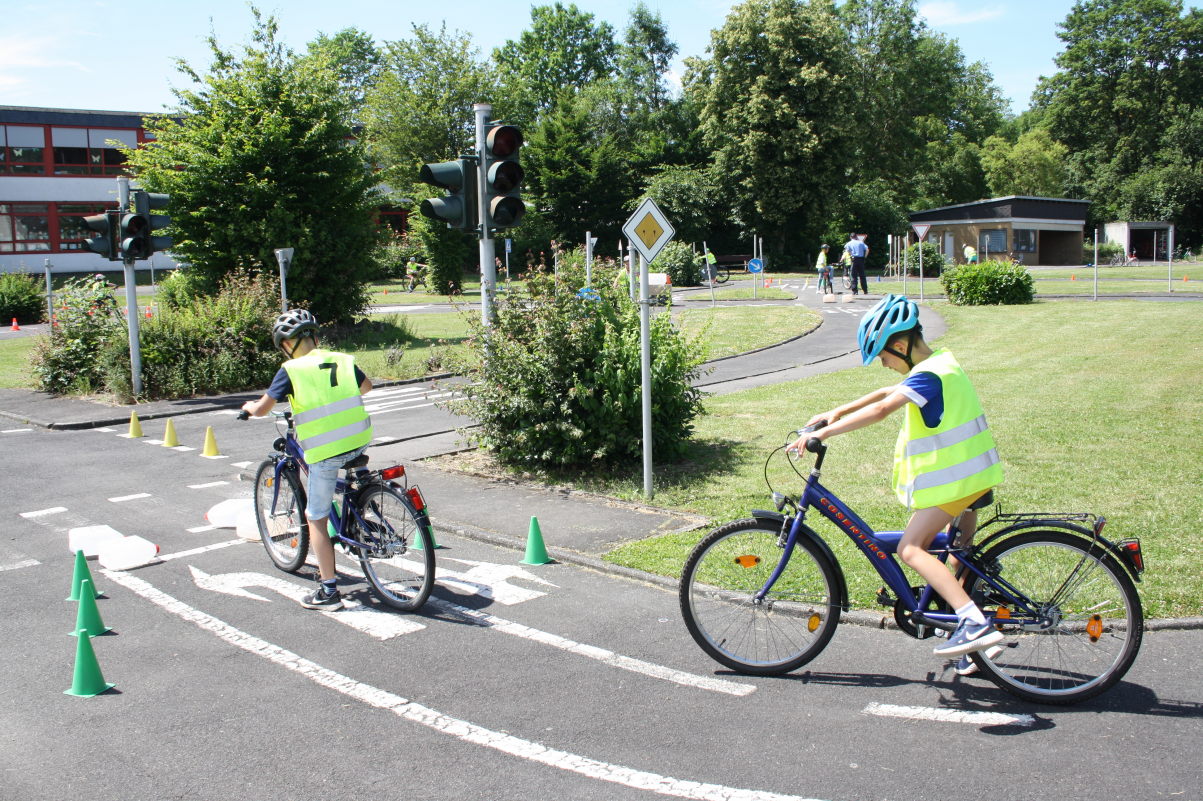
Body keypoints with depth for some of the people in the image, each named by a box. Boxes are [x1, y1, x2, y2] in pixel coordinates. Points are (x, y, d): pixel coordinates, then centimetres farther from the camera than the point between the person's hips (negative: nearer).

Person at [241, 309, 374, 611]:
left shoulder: (292, 370, -6)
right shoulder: (343, 360, 8)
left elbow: (261, 410, -5)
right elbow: (366, 386, 28)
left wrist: (249, 406, 19)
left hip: (325, 452, -5)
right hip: (360, 441, 6)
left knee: (316, 519, 7)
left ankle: (328, 591, 8)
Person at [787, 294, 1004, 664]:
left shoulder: (928, 375, -19)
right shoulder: (941, 362, 13)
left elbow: (880, 410, -30)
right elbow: (887, 394, 20)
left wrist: (822, 433, -30)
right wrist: (837, 412, 14)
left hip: (955, 477, -10)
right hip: (974, 472, 11)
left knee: (910, 548, -13)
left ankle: (976, 623, -20)